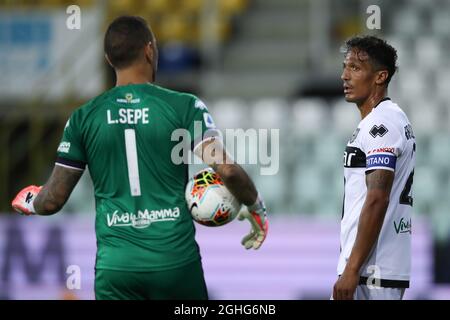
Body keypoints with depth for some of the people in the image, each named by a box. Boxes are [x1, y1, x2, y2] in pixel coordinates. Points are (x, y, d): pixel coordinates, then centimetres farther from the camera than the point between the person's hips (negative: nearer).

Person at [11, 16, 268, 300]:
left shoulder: (83, 118, 3)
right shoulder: (185, 107, -3)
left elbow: (53, 200, 6)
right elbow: (226, 170, -10)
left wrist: (28, 203, 29)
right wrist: (256, 208, 9)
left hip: (115, 263, 1)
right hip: (177, 258, -1)